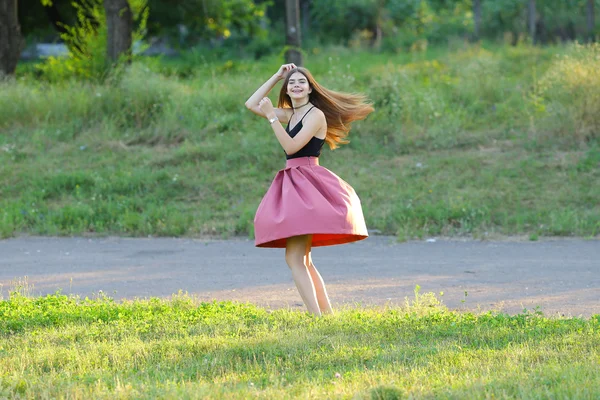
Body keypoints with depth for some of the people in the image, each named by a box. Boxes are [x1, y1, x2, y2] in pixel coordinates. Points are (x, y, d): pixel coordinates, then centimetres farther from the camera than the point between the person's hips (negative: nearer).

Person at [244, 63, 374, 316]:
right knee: (302, 261, 12)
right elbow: (251, 104, 19)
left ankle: (317, 317, -23)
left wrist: (272, 116, -16)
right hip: (293, 186, 10)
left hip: (308, 184, -10)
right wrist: (276, 77, 15)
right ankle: (327, 315, 16)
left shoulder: (316, 115, -8)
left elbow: (291, 146, -18)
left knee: (295, 258, -18)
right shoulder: (291, 115, 16)